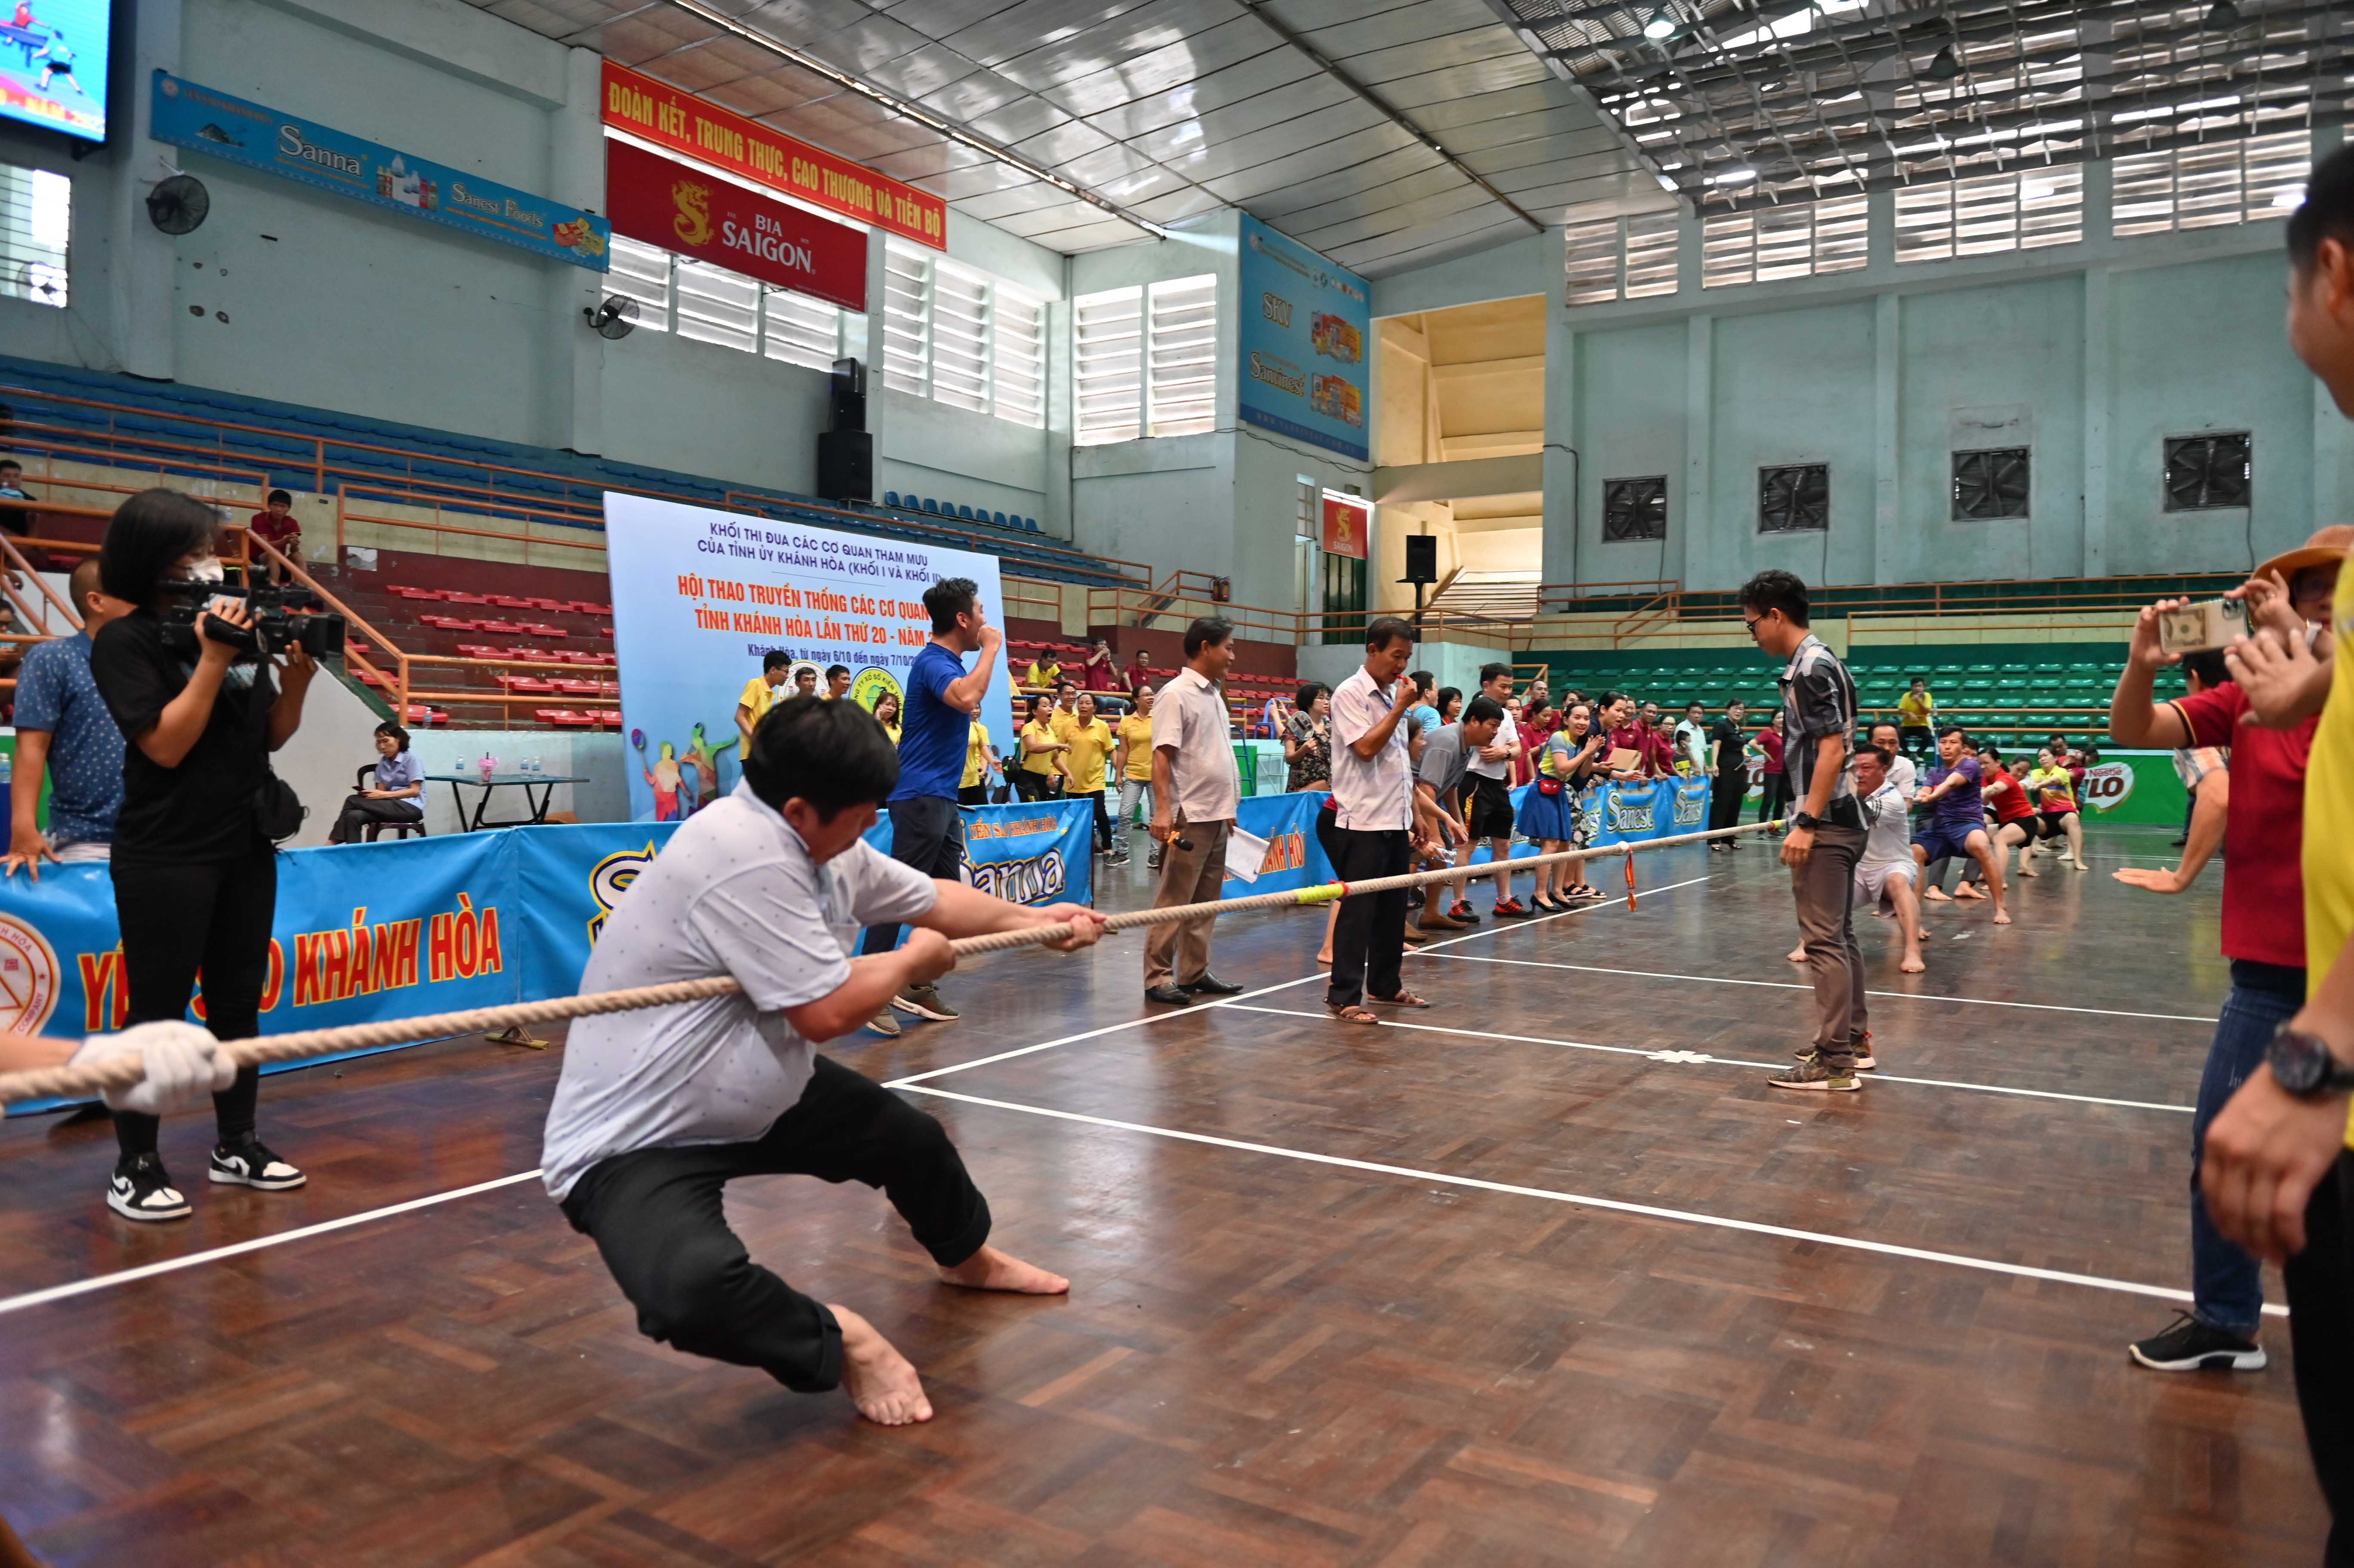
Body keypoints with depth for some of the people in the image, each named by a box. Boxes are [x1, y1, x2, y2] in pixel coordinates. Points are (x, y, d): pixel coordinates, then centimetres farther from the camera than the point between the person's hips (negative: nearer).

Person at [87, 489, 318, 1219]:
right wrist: (214, 661, -20)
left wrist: (297, 673, -6)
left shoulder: (238, 626, 7)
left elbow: (275, 734, 11)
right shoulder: (125, 642, -8)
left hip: (247, 848, 6)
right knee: (159, 1010, -1)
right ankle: (135, 1166, 10)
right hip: (166, 858, -6)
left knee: (239, 1001, 12)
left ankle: (237, 1145, 22)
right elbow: (166, 745, -16)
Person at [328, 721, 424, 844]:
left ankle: (333, 842, -14)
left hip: (410, 808, -6)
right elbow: (381, 790, 10)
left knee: (353, 801, -19)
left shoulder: (410, 758, -3)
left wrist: (384, 795, -18)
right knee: (354, 816, -24)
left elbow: (415, 791, -10)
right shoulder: (383, 763, 17)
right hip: (392, 805, 6)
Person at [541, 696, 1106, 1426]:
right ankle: (840, 1344, -8)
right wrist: (917, 958, -11)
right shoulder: (746, 852, -33)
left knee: (908, 1134, 20)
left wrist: (1033, 920, 20)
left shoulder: (827, 846, -1)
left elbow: (930, 898, 17)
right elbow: (827, 1010, -30)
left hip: (754, 1098, 10)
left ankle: (968, 1257, 51)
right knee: (691, 1287, -37)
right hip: (631, 1141, -10)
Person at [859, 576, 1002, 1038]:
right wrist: (991, 648, -21)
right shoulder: (933, 662, -14)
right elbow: (967, 698, -36)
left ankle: (919, 986, 18)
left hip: (942, 798, 10)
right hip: (921, 796, -10)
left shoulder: (948, 662, 16)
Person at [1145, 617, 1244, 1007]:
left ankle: (1194, 973, 18)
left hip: (1217, 815, 9)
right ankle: (1158, 978, 2)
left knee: (1205, 901, 11)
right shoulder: (1177, 694, -10)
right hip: (1189, 815, -9)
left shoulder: (1214, 695, 16)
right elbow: (1161, 755, -17)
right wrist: (1162, 809, -25)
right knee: (1174, 901, -4)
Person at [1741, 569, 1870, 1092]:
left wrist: (1807, 824, -23)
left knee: (1824, 940, -8)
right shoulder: (1820, 662, 15)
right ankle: (1855, 1041, 26)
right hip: (1840, 820, 11)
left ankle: (1836, 1063, -5)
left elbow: (1831, 750, -22)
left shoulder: (1811, 667, -15)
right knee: (1841, 935, 16)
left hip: (1825, 824, -11)